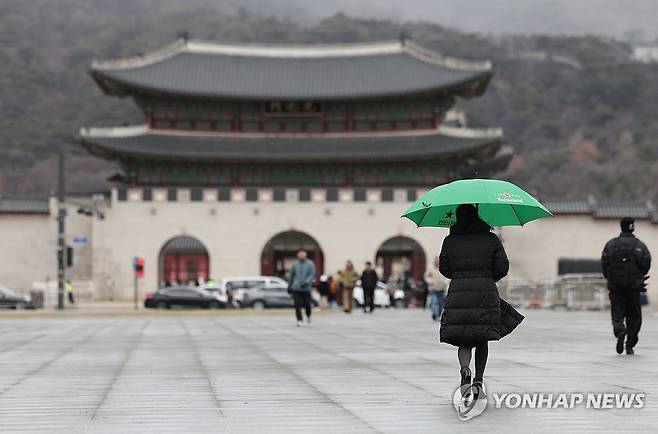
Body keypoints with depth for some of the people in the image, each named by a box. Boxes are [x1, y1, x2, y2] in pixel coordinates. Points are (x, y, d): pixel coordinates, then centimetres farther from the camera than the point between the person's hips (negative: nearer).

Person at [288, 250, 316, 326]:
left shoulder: (310, 264, 0)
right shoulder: (295, 265, 7)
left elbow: (312, 275, -8)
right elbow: (291, 276, 16)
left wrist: (306, 282, -23)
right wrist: (289, 286, 18)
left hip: (306, 288, -1)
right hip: (296, 288, 1)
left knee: (307, 304, 5)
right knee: (297, 305, -8)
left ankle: (308, 316, 34)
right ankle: (299, 320, -3)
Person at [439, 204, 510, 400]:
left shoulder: (450, 241, 5)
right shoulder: (491, 239, 5)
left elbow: (444, 268, 7)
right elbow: (502, 267, 1)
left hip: (458, 292, 0)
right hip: (486, 294, 0)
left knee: (464, 341, 5)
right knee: (482, 340, 14)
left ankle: (465, 369, -25)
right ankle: (478, 382, 8)